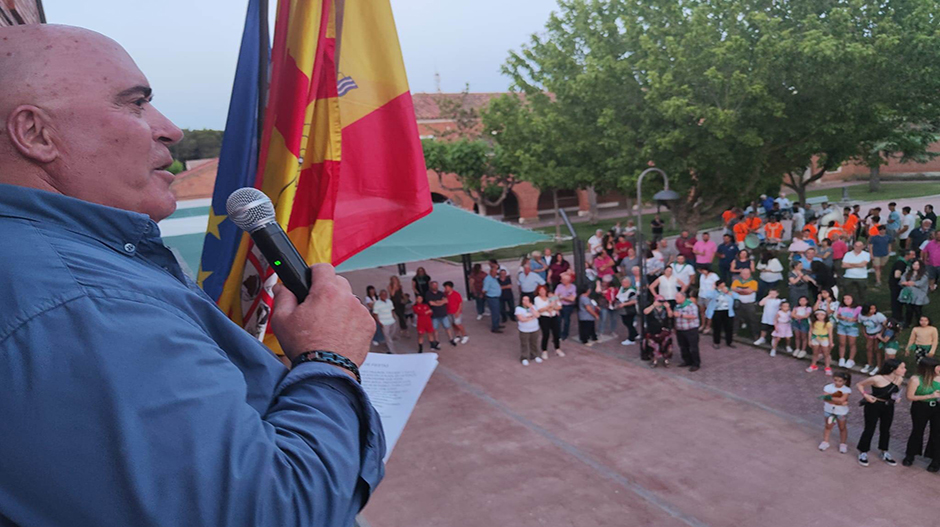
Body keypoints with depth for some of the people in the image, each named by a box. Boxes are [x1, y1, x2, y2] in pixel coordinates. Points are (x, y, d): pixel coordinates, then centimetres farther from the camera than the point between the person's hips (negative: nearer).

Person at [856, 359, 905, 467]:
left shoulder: (899, 379, -8)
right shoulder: (877, 379, -26)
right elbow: (859, 385, -13)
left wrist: (897, 396, -4)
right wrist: (865, 395, -26)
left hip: (888, 407, 6)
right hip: (873, 406, -6)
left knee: (885, 430, 17)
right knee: (869, 429, 4)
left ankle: (884, 453, 35)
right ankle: (863, 453, 21)